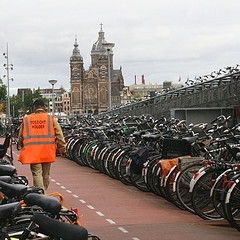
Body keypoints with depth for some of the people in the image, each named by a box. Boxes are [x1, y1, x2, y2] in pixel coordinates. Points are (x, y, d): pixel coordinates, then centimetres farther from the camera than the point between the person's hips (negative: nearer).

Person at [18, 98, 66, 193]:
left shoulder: (26, 119, 5)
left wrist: (24, 148, 27)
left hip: (32, 152, -1)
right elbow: (59, 136, 0)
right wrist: (62, 149, 8)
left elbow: (20, 137, 12)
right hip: (47, 152, 1)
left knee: (37, 174, -2)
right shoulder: (51, 119, 2)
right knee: (45, 175, 14)